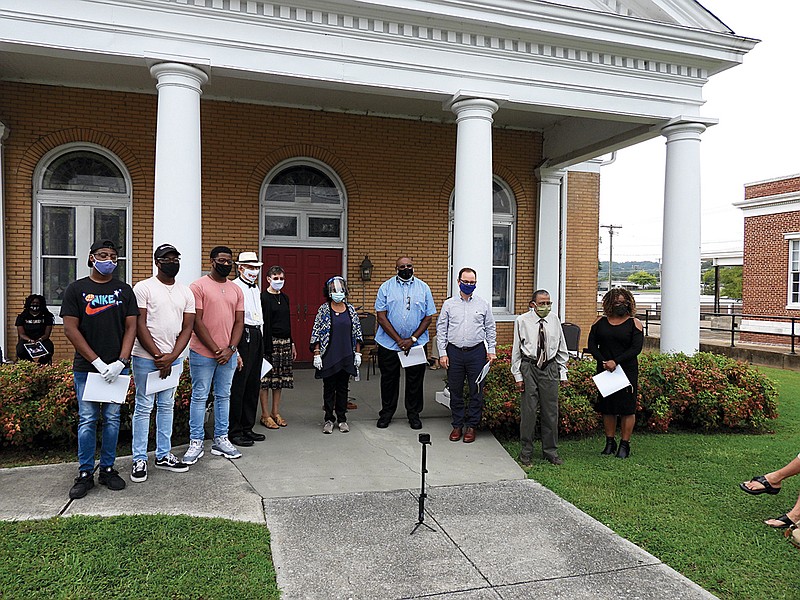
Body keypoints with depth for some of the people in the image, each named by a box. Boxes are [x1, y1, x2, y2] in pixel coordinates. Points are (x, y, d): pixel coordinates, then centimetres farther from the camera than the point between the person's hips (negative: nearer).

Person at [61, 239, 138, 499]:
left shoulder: (124, 290, 7)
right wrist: (98, 362, -11)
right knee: (87, 420, 2)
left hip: (117, 367, 2)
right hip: (86, 367, -1)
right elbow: (70, 329, -4)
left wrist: (120, 362, -10)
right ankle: (85, 474, 14)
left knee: (112, 418, 7)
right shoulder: (76, 289, 2)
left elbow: (131, 327, 3)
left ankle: (108, 469, 19)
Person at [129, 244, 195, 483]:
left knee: (167, 407, 12)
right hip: (146, 358, -5)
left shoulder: (186, 292, 9)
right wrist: (158, 356, -12)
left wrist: (171, 356, -7)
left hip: (173, 358, 5)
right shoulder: (143, 288, -4)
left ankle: (163, 455, 22)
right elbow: (140, 326, -9)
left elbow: (187, 328, 5)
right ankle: (139, 460, 10)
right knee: (144, 408, 0)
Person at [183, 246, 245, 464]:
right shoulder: (199, 286, -5)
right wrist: (215, 349, -14)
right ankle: (196, 443, 12)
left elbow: (239, 322, 7)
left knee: (223, 396, 11)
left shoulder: (236, 290, 10)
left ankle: (221, 440, 21)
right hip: (203, 353, -5)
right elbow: (197, 322, -10)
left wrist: (230, 349, -7)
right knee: (199, 397, 3)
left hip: (228, 354, 5)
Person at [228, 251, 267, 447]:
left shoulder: (256, 288, 20)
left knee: (253, 384, 13)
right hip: (242, 336, -9)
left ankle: (247, 427, 23)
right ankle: (234, 431, 5)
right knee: (238, 386, -4)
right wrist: (233, 349, -21)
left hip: (256, 336, 9)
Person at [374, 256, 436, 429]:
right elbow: (381, 317, -6)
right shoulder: (386, 287, -1)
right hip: (389, 343, 0)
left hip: (416, 343, 1)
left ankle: (413, 414, 23)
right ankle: (386, 413, 26)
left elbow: (428, 317, 1)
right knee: (389, 379, 10)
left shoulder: (423, 288, 3)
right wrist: (399, 340, -12)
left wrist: (412, 339, -9)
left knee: (415, 380, 8)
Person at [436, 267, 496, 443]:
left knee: (476, 391, 3)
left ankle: (471, 426, 16)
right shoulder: (449, 304, 5)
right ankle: (457, 425, 19)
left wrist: (491, 350, 4)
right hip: (454, 351, 0)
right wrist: (442, 353, -2)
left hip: (476, 351, 0)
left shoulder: (483, 304, 6)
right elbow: (441, 330, 4)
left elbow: (491, 329, 10)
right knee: (455, 391, 7)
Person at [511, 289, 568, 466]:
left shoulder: (554, 319, 4)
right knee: (528, 411, 2)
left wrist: (562, 371, 9)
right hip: (529, 367, -2)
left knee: (551, 411, 8)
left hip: (550, 368, 3)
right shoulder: (522, 321, -4)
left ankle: (551, 452, 23)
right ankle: (525, 453, 17)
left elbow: (562, 348, 12)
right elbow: (516, 349, 1)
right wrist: (518, 375, -2)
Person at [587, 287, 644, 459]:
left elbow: (636, 348, -9)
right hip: (605, 371, 3)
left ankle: (625, 445, 10)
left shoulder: (634, 323, 0)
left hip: (627, 371, -3)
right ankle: (610, 443, 18)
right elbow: (592, 344, 4)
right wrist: (603, 361, -11)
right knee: (607, 407, 7)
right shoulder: (601, 322, 7)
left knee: (627, 408, 0)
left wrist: (616, 361, -18)